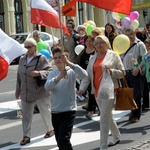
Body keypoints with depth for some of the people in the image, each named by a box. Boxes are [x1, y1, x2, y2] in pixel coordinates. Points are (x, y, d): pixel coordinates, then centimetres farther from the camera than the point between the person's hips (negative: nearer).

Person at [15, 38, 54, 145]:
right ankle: (26, 136, 9)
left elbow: (49, 71, -14)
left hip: (40, 92, -5)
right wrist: (18, 91, 18)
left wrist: (39, 73, -30)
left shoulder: (41, 59, -8)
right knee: (26, 115, 4)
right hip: (26, 93, 5)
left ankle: (51, 129, 31)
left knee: (46, 112, 11)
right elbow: (19, 77, 16)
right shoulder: (22, 60, 10)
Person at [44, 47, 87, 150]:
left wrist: (69, 63, -28)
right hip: (55, 112, 5)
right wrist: (59, 77, -27)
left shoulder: (71, 72, -4)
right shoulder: (52, 74, 7)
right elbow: (47, 87, -12)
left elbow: (84, 75, -24)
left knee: (63, 140, -17)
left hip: (69, 111, -5)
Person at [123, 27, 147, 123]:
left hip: (136, 73, -7)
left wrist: (138, 68, -21)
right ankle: (133, 112, 24)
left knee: (137, 94, -3)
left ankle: (137, 115, 3)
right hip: (127, 72, 7)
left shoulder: (140, 44, -5)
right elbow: (123, 58, 23)